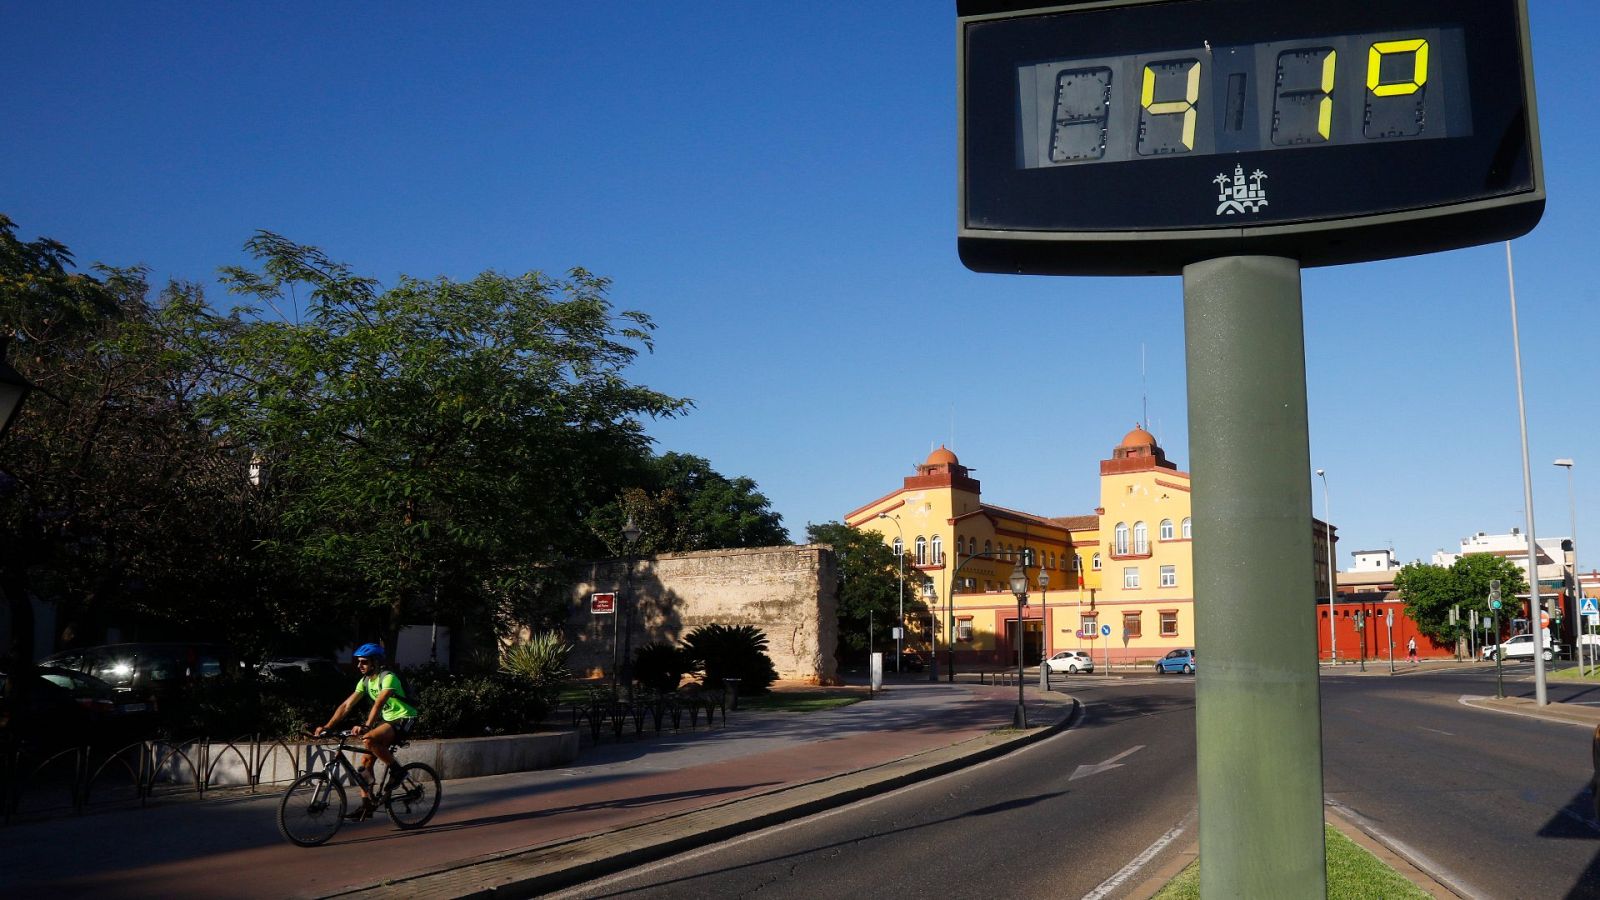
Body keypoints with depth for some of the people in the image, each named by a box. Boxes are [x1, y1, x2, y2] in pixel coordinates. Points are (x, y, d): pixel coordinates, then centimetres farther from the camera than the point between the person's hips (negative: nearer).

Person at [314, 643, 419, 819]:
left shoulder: (388, 678, -20)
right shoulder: (365, 681, 5)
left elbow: (379, 703, -35)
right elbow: (347, 705, 1)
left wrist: (366, 726, -48)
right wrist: (327, 726, -9)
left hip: (404, 718, -9)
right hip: (388, 719, 9)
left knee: (369, 740, -31)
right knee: (366, 760, 0)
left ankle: (396, 769, -14)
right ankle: (367, 804, 6)